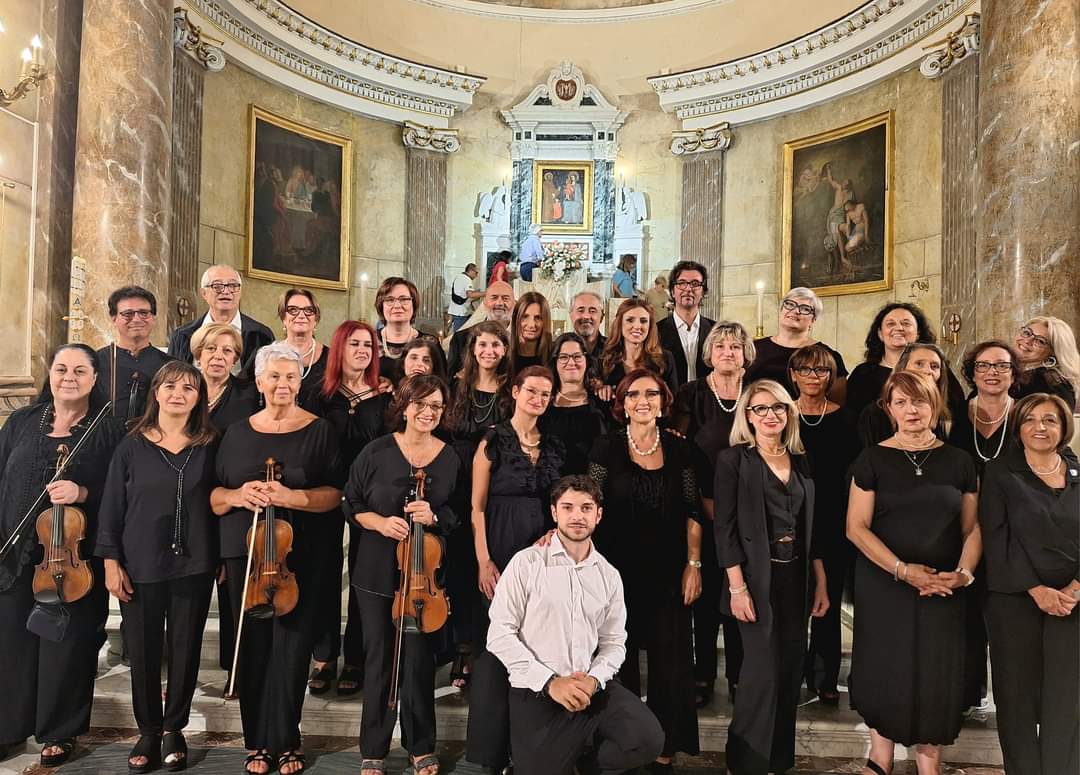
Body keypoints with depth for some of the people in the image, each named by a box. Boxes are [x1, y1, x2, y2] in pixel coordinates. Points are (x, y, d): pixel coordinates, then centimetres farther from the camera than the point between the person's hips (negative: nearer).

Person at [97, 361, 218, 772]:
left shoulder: (208, 446, 1)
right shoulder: (132, 445, 0)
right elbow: (112, 506, 1)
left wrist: (222, 558, 2)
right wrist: (111, 561, -4)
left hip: (193, 566, 1)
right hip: (140, 566, 0)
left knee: (185, 648, 9)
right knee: (143, 650, 8)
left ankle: (174, 728, 28)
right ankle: (148, 731, 27)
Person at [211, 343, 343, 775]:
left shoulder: (320, 431, 0)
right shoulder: (237, 433, 10)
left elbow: (334, 494, -5)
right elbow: (214, 496, 10)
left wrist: (293, 497, -22)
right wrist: (236, 496, -12)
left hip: (303, 557, -2)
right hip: (245, 554, 3)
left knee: (291, 647, 0)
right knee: (252, 646, 5)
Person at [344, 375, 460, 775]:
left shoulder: (450, 458, 0)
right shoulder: (377, 450, -4)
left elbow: (459, 515, 4)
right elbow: (352, 503, 2)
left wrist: (433, 517, -16)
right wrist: (379, 522, -16)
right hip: (377, 572, 0)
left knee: (419, 659, 7)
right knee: (379, 658, 9)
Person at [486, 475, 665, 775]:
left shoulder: (609, 575, 8)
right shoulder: (527, 563, -6)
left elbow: (614, 643, 11)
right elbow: (500, 634, -10)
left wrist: (594, 679, -10)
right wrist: (549, 682, -16)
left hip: (591, 687, 3)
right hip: (535, 691, -3)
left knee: (648, 739, -16)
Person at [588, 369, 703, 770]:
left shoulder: (679, 448, 3)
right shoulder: (606, 447, -3)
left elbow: (692, 512, 5)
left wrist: (693, 563, 0)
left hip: (668, 572, 2)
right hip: (620, 570, -1)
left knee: (670, 661, 4)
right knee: (620, 659, 8)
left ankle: (665, 751, 20)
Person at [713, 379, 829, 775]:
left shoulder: (800, 461, 11)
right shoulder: (733, 459, -5)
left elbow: (810, 527, 14)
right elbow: (724, 526, -10)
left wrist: (821, 582, 10)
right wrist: (737, 586, -16)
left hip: (795, 577, 6)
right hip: (756, 577, -5)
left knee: (791, 667, 10)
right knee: (763, 670, -5)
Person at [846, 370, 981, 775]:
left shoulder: (958, 461, 6)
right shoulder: (872, 458, -2)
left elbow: (972, 528, 7)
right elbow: (856, 527, -6)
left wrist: (964, 572, -10)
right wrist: (903, 570, -15)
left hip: (943, 589, 2)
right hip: (883, 585, -2)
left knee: (938, 674, 3)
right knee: (886, 670, 3)